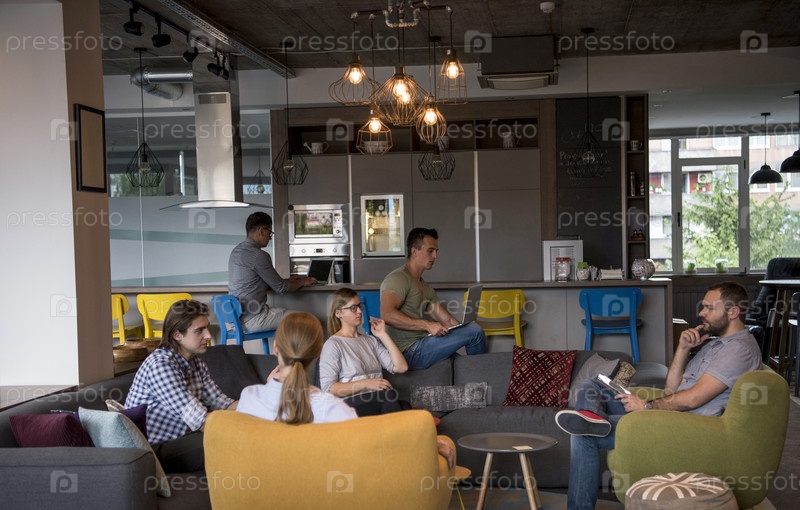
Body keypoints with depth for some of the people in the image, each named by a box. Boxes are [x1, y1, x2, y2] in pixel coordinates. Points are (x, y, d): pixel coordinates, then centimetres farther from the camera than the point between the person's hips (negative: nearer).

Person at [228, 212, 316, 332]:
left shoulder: (236, 251, 12)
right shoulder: (259, 256, -17)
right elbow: (281, 289, -9)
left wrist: (287, 280, 23)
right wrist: (302, 282, 9)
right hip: (252, 320, -10)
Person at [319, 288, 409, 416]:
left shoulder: (370, 340, 24)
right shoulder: (333, 344, 4)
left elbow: (401, 367, 12)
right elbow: (328, 388, -8)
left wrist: (383, 335, 13)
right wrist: (365, 384, -14)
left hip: (378, 400, 5)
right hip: (353, 403, -5)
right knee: (389, 395, -35)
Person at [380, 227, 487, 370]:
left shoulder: (424, 286, 22)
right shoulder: (398, 278, -9)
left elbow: (447, 321, 17)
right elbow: (387, 314, -25)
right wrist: (427, 325, -27)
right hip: (409, 352, -10)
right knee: (474, 330, -10)